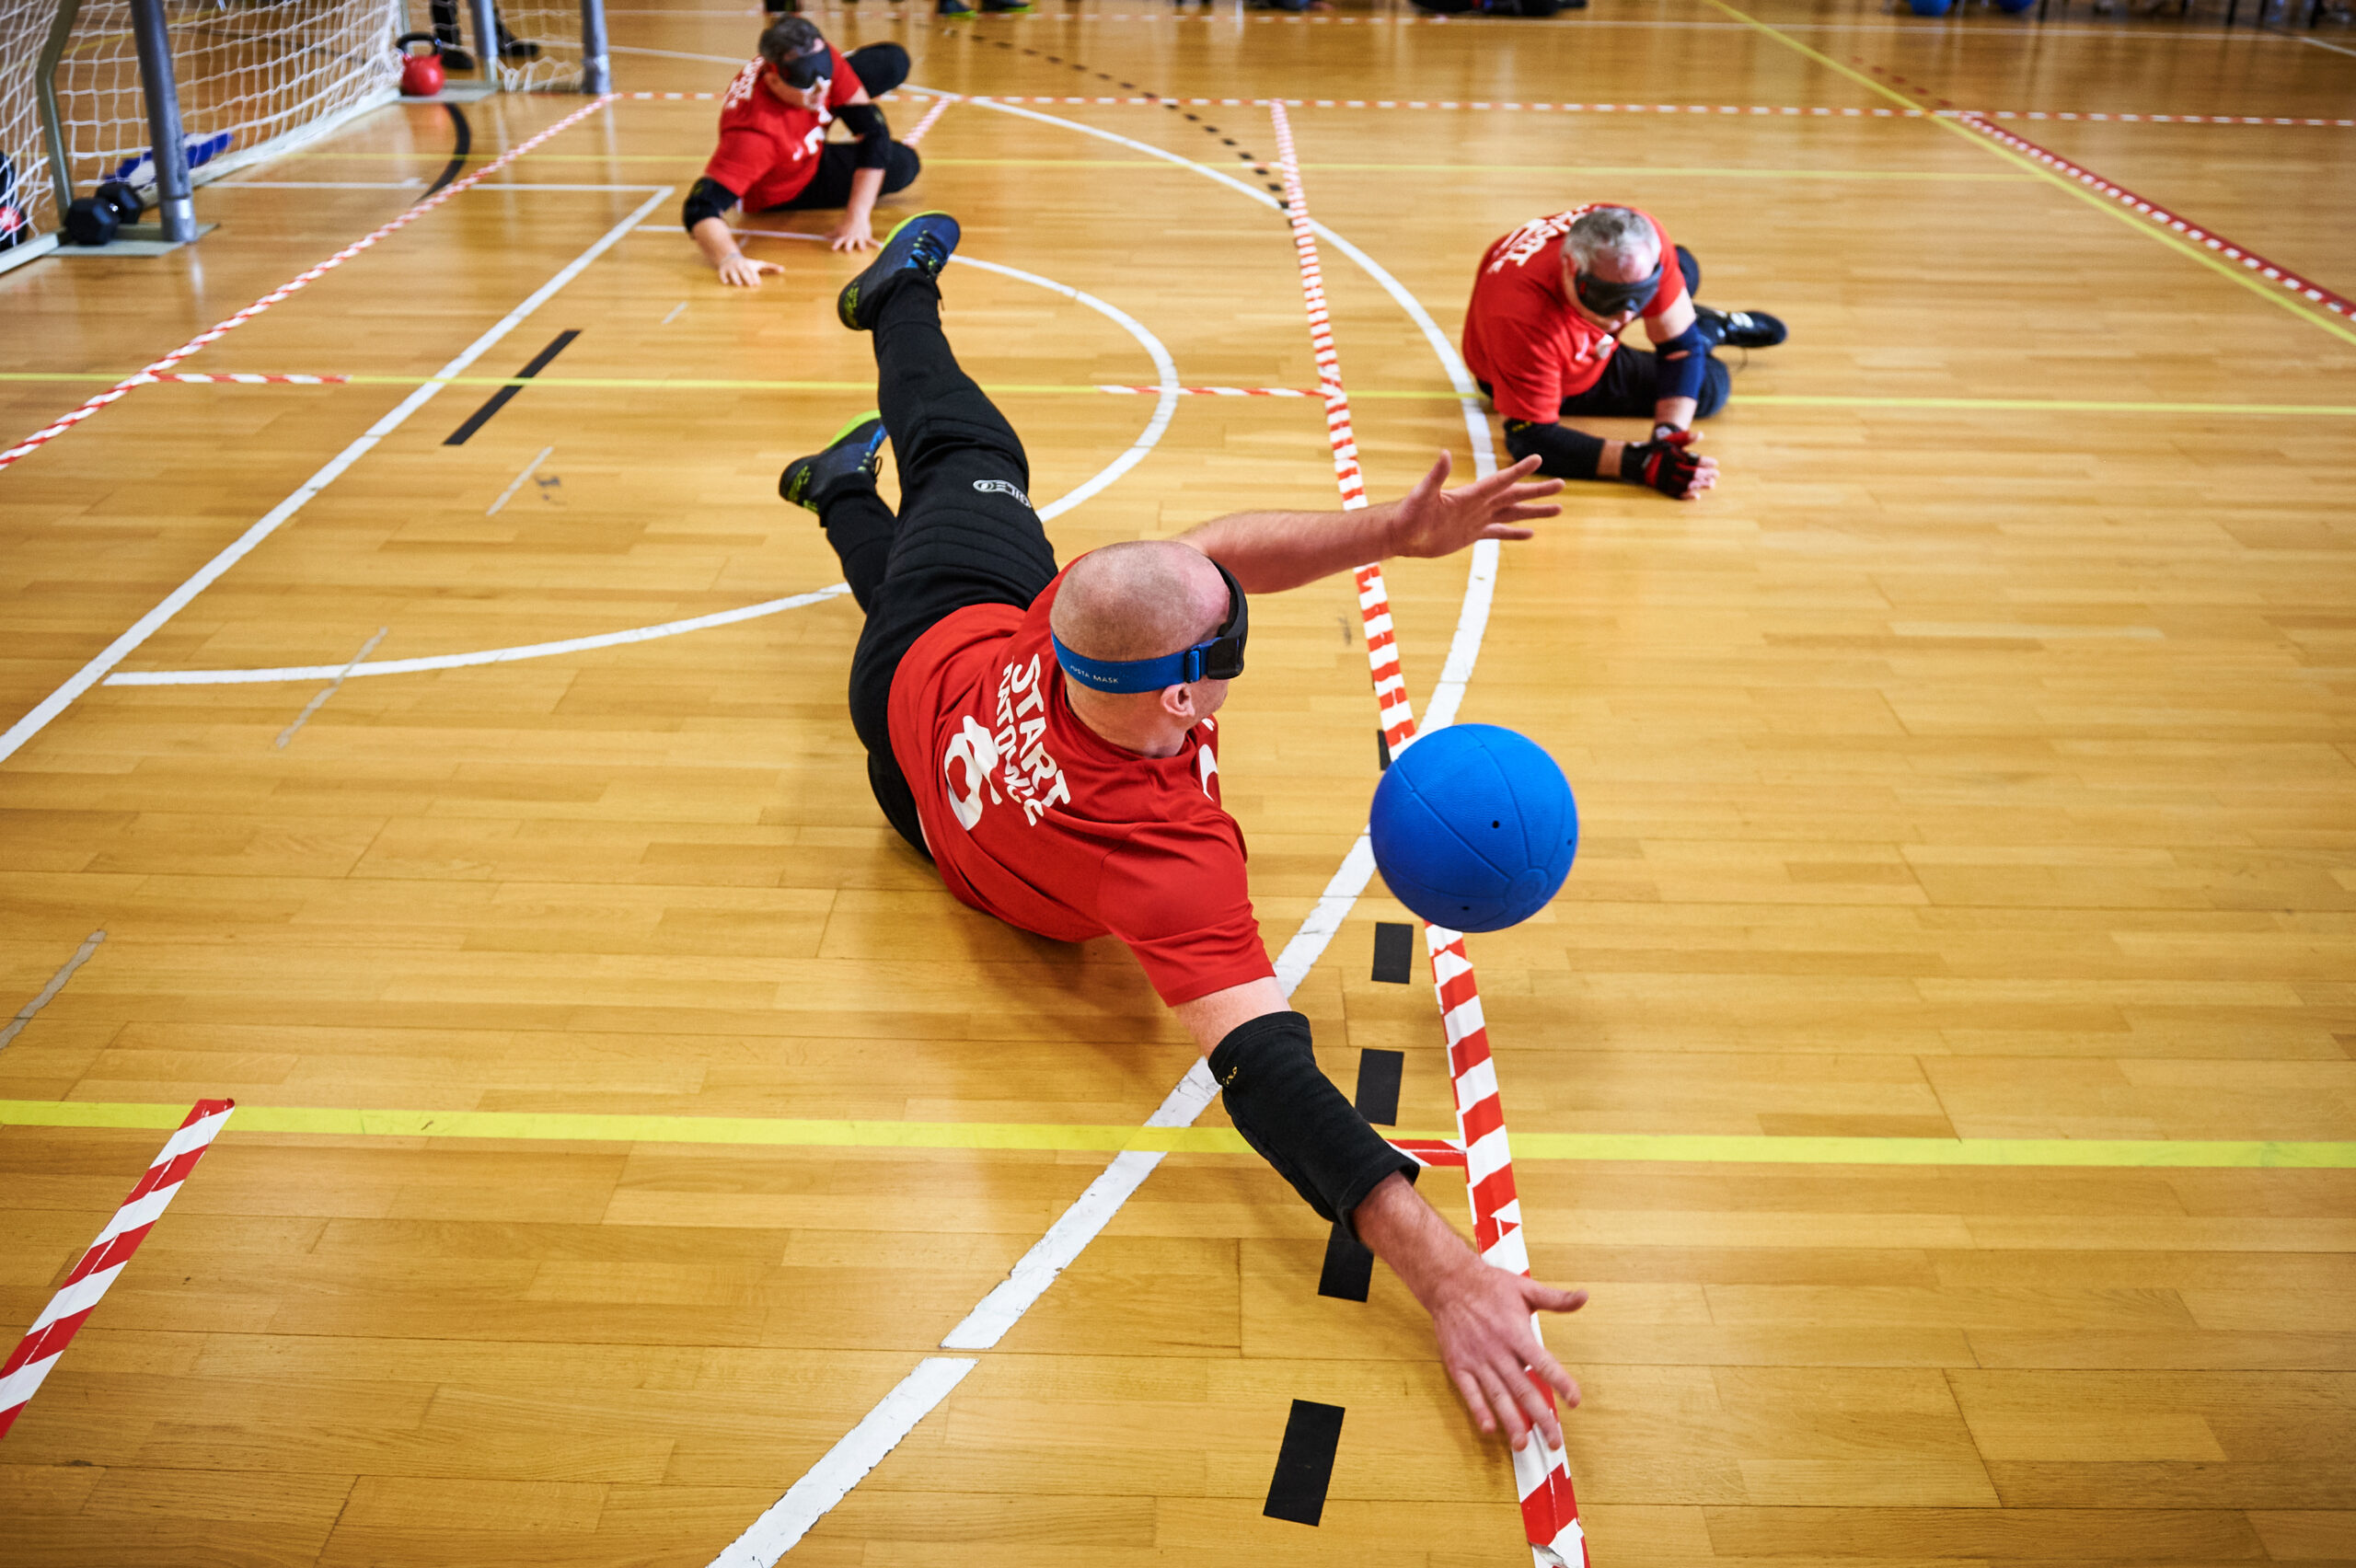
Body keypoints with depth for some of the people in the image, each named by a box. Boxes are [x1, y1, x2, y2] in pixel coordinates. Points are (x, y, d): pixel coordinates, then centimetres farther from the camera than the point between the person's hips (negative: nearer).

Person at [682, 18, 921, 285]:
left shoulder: (822, 59, -32)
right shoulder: (754, 133, -47)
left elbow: (874, 132, -25)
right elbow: (700, 208, -49)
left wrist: (857, 217, -33)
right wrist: (729, 258, -70)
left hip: (809, 152, 5)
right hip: (778, 196, -5)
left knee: (893, 62, -1)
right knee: (902, 167, -5)